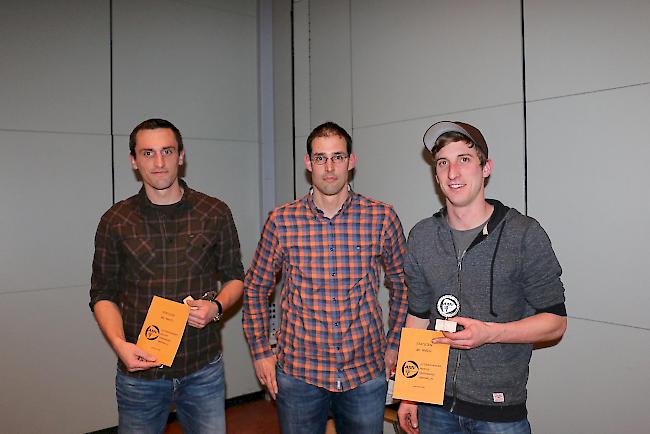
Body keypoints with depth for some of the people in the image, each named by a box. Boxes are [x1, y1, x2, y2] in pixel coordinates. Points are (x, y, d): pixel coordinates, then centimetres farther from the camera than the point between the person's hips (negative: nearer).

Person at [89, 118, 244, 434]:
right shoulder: (115, 221, -1)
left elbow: (235, 277, 7)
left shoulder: (215, 213, -1)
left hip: (203, 368, 0)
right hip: (139, 370, 0)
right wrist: (119, 344, -13)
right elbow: (103, 295, 3)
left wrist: (216, 306, -12)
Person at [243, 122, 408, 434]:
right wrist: (261, 351, 3)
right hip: (297, 371, 0)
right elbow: (255, 287, 6)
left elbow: (401, 283, 9)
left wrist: (394, 345, 6)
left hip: (366, 372, 1)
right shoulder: (281, 221, -5)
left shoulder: (382, 218, -4)